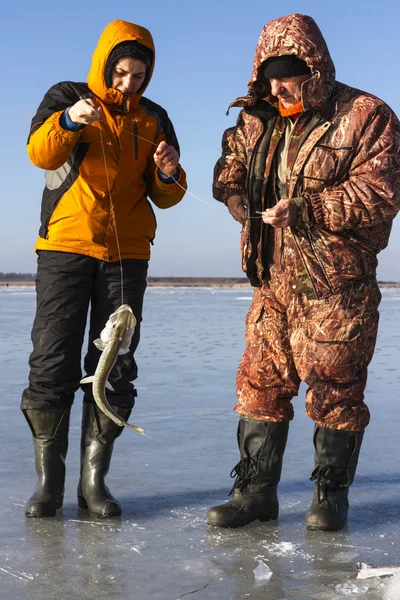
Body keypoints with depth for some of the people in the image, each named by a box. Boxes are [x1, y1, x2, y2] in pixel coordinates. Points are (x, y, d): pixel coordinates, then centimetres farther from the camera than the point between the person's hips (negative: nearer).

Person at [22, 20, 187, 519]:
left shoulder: (154, 120, 13)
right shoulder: (66, 97, 5)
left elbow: (166, 197, 12)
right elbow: (40, 154, -13)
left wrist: (169, 175, -11)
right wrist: (69, 121, -32)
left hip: (127, 254, 3)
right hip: (66, 247, -2)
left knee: (115, 366, 1)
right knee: (53, 361, -5)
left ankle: (93, 479, 8)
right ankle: (48, 478, 4)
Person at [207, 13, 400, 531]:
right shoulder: (259, 123, 10)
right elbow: (232, 160, 26)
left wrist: (305, 209, -22)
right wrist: (235, 195, 3)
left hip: (337, 285, -5)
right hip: (274, 281, 6)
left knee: (334, 389, 1)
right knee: (260, 382, 6)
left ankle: (331, 494, 17)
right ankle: (255, 491, 16)